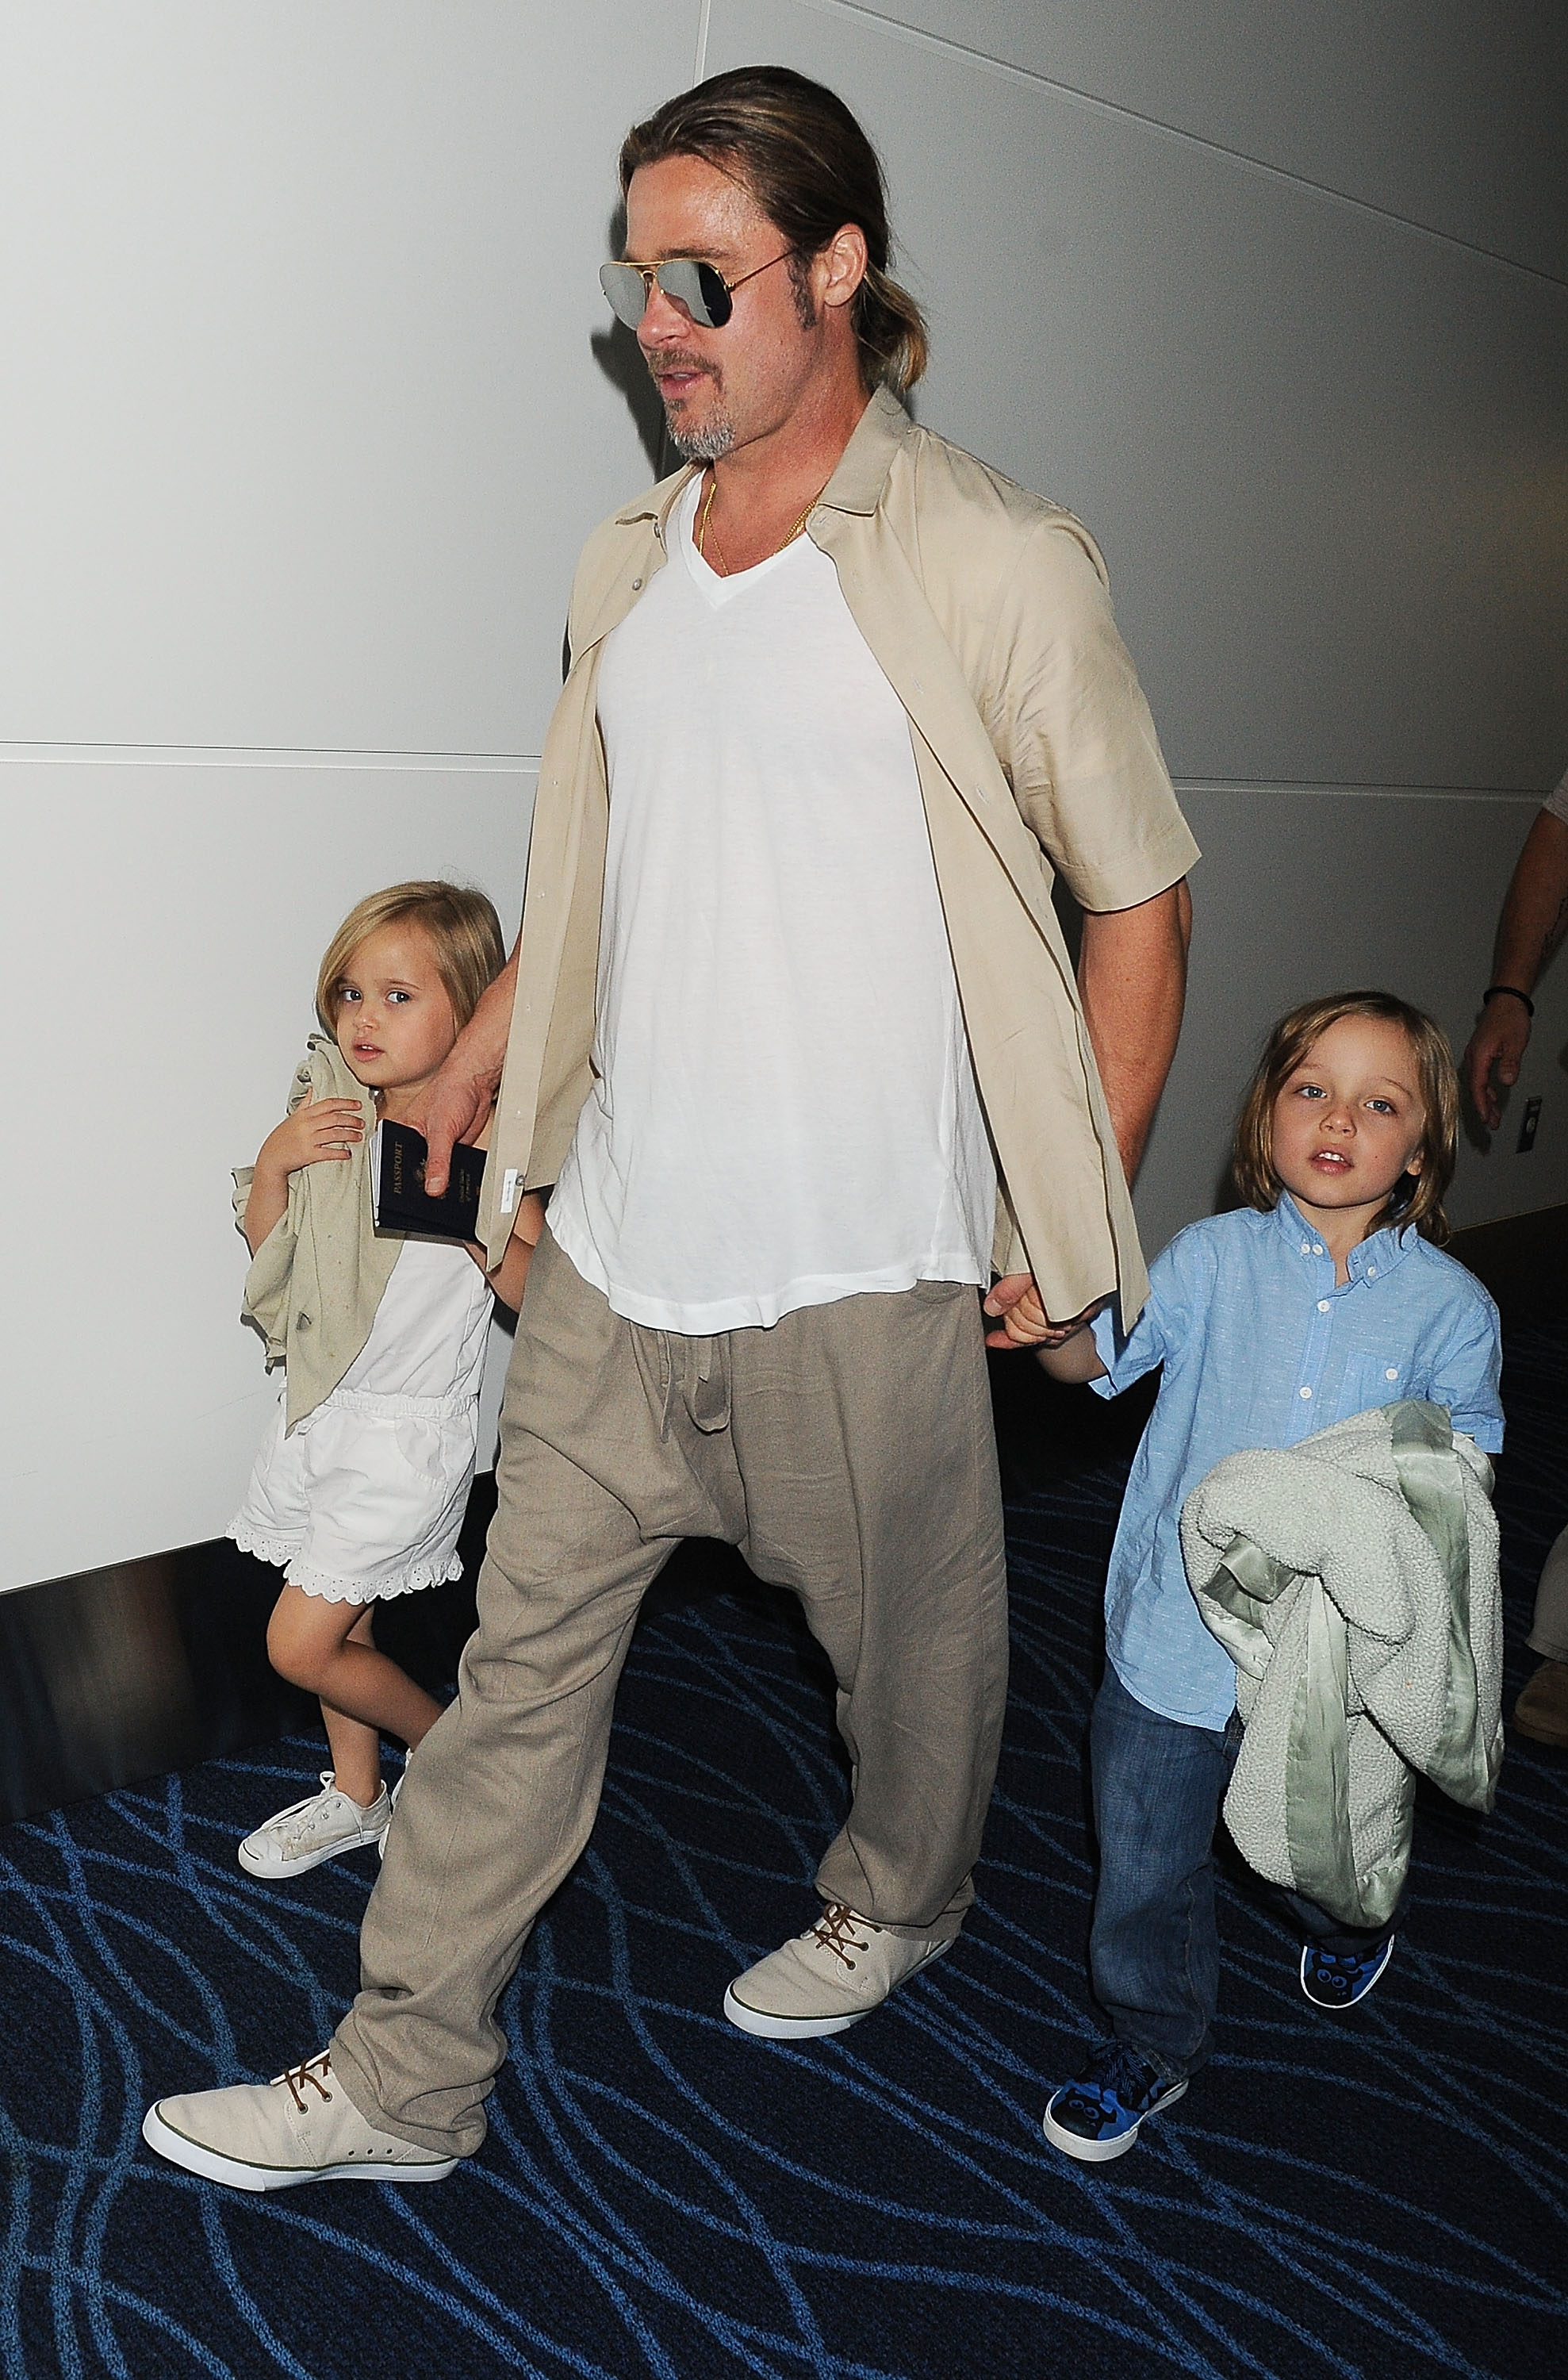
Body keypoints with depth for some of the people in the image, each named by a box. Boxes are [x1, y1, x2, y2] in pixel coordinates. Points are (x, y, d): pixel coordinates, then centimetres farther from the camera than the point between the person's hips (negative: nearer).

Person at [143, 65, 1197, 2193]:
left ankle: (897, 1904, 47)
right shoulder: (626, 566, 10)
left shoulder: (994, 566, -8)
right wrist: (479, 1061, 20)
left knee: (908, 1634, 16)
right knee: (527, 1649, 10)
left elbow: (1139, 900, -4)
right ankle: (406, 2075, 25)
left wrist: (1075, 1222, -7)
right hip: (617, 1249, 5)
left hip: (862, 1269, -5)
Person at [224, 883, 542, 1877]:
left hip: (409, 1429, -6)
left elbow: (539, 1291, -17)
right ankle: (356, 1797, 40)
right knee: (342, 1626, 18)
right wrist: (275, 1158, -11)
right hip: (321, 1409, 6)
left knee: (300, 1646, -3)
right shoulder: (334, 1117, 1)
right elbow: (266, 1245, 7)